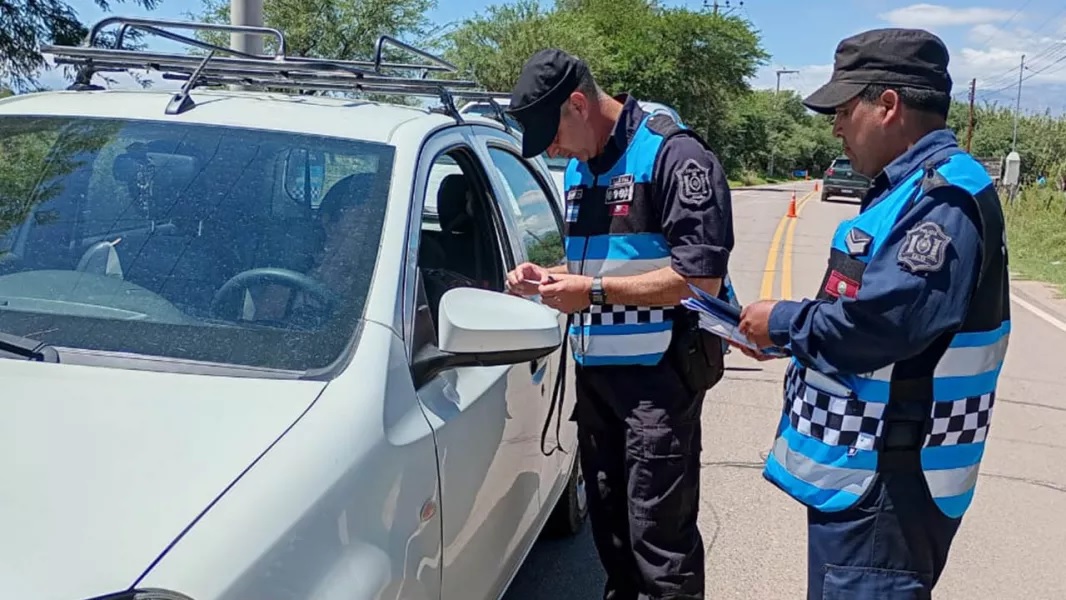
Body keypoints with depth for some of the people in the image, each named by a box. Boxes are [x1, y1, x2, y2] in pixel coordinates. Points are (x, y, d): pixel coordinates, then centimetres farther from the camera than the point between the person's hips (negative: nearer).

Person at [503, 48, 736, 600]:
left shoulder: (675, 156, -13)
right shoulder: (578, 168, 14)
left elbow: (702, 277, -20)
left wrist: (595, 291, -20)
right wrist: (549, 277, 5)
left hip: (657, 372, -8)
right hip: (594, 368, 8)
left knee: (658, 533, -6)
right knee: (607, 520, 17)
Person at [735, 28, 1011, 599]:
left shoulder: (943, 197, -20)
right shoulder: (911, 188, 13)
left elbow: (881, 323, -29)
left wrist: (782, 322, -13)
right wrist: (783, 335, 5)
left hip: (886, 479, -10)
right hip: (862, 464, 10)